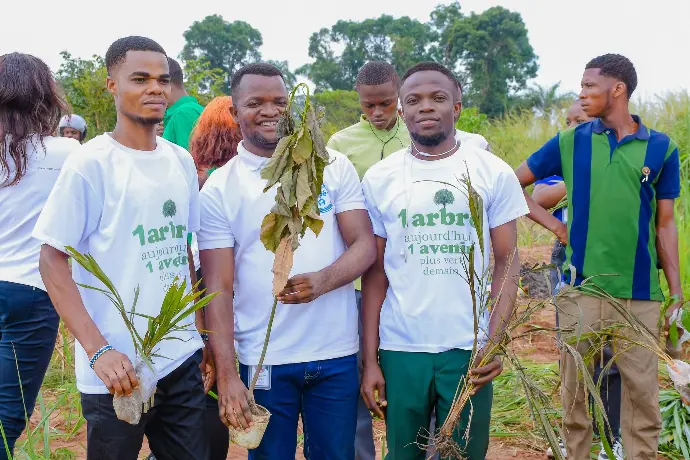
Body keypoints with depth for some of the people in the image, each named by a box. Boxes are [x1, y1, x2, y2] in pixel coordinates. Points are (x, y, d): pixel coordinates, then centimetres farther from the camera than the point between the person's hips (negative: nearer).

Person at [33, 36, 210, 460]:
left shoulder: (182, 161, 7)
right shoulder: (91, 162, -9)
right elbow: (52, 259, -10)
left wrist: (203, 334, 10)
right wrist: (98, 350, -18)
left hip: (183, 361, 5)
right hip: (118, 370, -5)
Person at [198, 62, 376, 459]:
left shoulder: (334, 166, 2)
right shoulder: (219, 189, -2)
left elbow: (366, 245, -2)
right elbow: (219, 289, -5)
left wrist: (322, 281, -24)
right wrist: (226, 375, -13)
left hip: (338, 355, 1)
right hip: (263, 362, -1)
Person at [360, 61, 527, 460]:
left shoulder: (494, 173, -1)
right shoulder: (379, 179, 2)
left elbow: (507, 262, 1)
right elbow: (375, 274, 5)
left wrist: (495, 340, -12)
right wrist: (370, 360, 1)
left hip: (469, 349, -1)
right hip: (400, 350, 1)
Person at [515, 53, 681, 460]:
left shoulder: (661, 148, 3)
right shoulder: (571, 142, 4)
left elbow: (665, 225, 6)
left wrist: (677, 294, 3)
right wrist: (555, 225, -2)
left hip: (640, 293, 0)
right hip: (581, 288, 1)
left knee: (642, 393, 4)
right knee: (576, 391, 8)